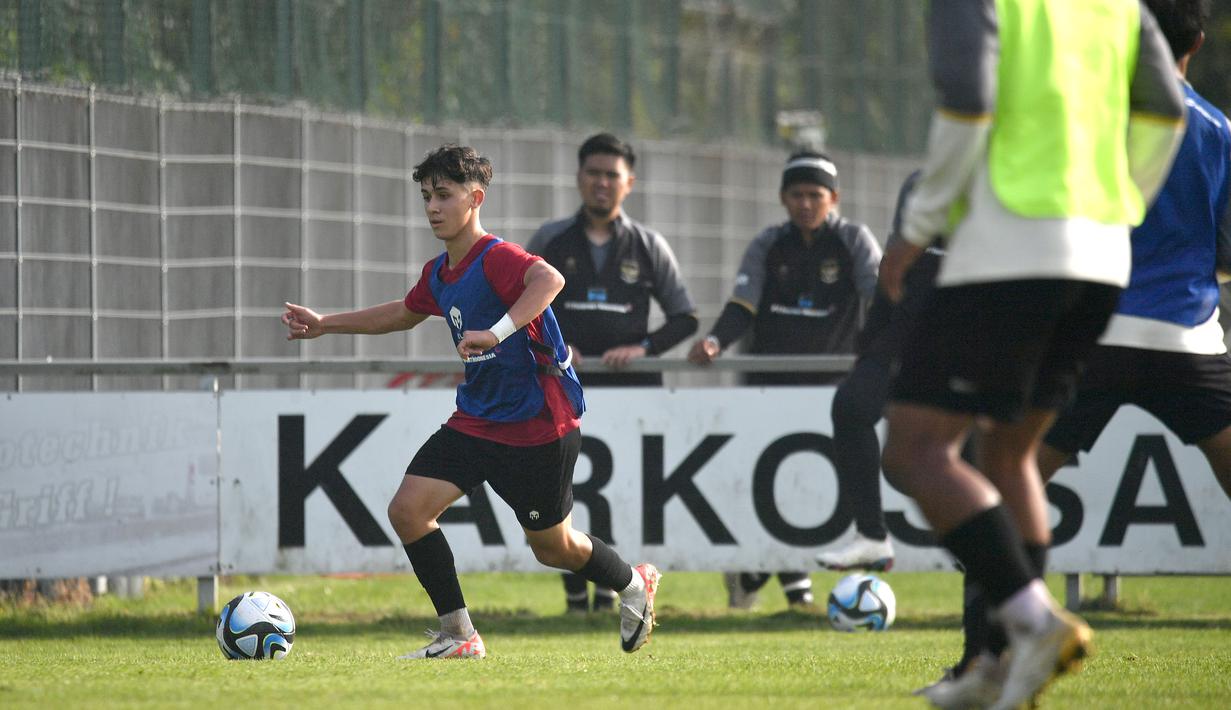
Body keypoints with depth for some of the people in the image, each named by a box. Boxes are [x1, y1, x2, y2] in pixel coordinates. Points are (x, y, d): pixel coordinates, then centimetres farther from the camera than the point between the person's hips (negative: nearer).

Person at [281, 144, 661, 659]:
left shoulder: (497, 258, -21)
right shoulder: (438, 274, 7)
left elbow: (549, 279, -43)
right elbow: (405, 313, 29)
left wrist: (497, 332, -54)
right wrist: (324, 325, 31)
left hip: (538, 425, -8)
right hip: (476, 419, 8)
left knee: (552, 546, 7)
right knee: (408, 508, -9)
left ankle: (634, 584, 39)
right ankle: (458, 636, -1)